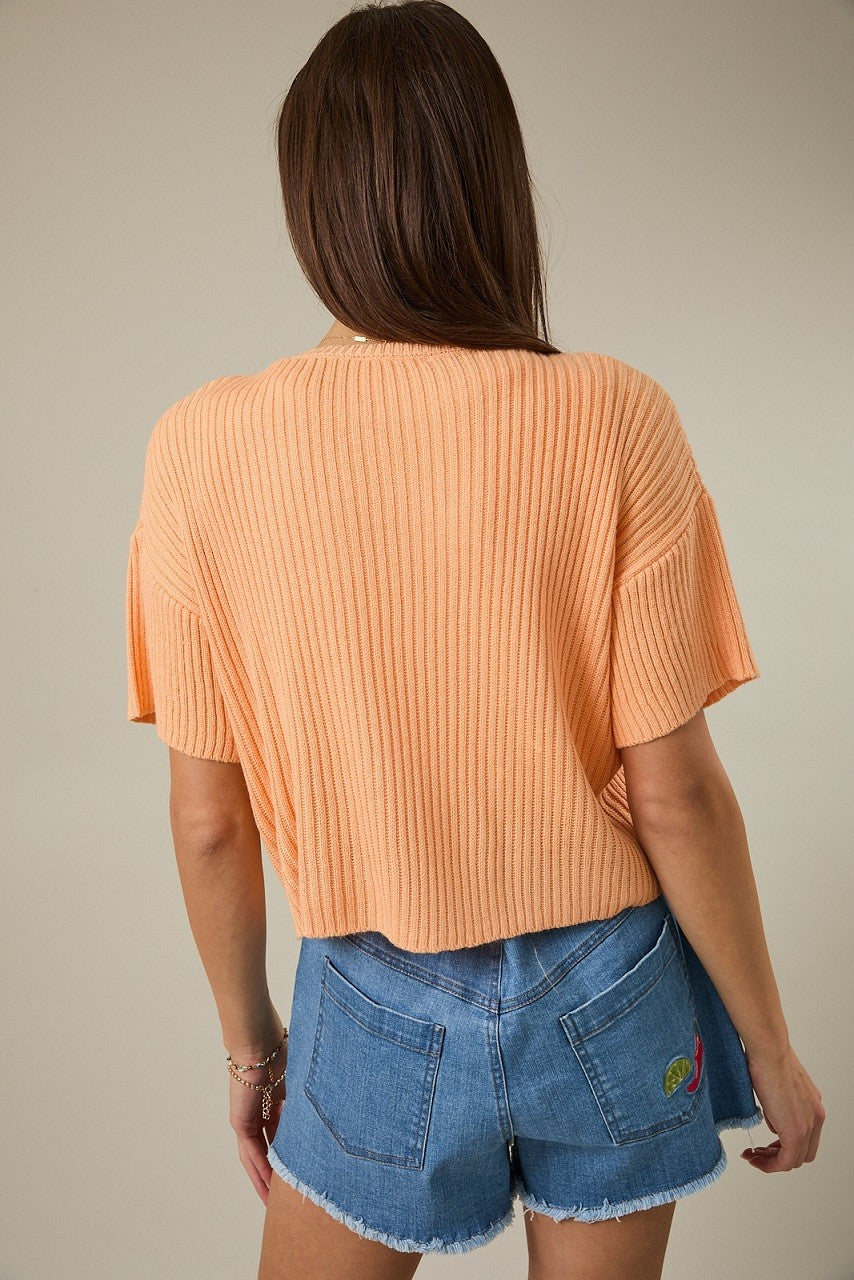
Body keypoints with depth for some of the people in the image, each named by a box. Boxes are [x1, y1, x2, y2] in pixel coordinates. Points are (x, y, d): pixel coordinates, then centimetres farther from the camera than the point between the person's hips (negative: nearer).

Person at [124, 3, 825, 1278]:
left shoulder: (205, 447, -15)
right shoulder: (613, 420, -18)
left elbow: (209, 820, -9)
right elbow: (674, 791, -14)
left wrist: (249, 1041, 9)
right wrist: (769, 1046, 2)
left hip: (381, 1012, 0)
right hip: (606, 991, 1)